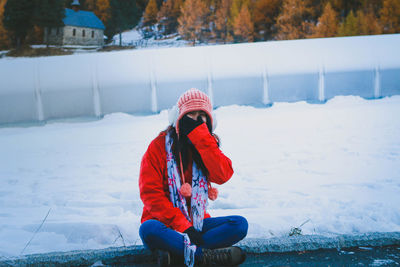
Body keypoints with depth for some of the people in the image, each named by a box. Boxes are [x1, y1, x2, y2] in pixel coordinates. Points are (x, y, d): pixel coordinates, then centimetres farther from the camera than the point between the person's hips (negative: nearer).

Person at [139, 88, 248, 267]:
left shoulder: (208, 144, 7)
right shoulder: (159, 145, -4)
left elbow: (223, 175, -13)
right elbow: (150, 193, -11)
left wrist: (200, 135, -16)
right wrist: (182, 225, -21)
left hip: (196, 223, 4)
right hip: (164, 223, -4)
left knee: (240, 224, -18)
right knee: (148, 230, -35)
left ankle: (174, 250, -30)